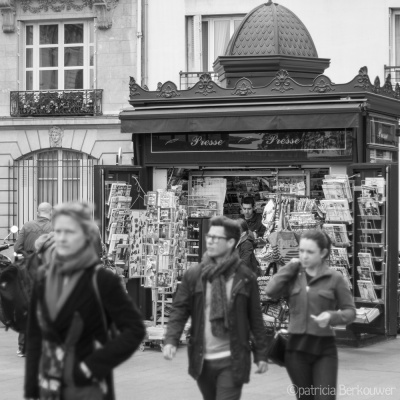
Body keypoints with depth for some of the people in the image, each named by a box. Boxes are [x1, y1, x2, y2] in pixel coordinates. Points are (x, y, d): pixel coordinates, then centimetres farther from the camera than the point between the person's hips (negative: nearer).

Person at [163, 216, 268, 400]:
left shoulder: (245, 278, -2)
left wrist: (261, 355, 2)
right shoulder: (193, 275, 2)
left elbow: (256, 319, 2)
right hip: (202, 360, 3)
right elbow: (179, 310, -1)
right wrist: (171, 341, -17)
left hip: (232, 361, -3)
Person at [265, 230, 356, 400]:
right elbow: (271, 291, -12)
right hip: (297, 348, 3)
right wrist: (291, 266, -4)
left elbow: (350, 311, 1)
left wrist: (331, 316, -19)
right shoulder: (294, 276, 4)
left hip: (324, 348, -3)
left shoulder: (334, 278, -2)